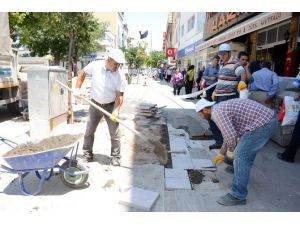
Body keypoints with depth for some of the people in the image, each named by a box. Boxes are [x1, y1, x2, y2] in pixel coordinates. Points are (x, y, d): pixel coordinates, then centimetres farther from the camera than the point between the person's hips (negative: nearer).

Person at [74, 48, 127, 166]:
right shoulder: (95, 65, -11)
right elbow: (82, 73, 7)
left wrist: (116, 110, -25)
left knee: (114, 133, 2)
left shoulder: (120, 75, -15)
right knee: (89, 131, 9)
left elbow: (120, 95, -14)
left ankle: (116, 156, 17)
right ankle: (87, 154, 26)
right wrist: (77, 89, 0)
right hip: (95, 104, 2)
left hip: (111, 105, -2)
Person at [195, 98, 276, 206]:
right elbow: (228, 133, 29)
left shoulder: (217, 112, -12)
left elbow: (231, 135, -23)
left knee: (241, 155, -8)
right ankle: (240, 169, 53)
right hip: (269, 118, 10)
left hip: (262, 124, -10)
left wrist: (230, 150, -2)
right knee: (248, 148, 29)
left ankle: (238, 196, -1)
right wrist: (221, 154, 35)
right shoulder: (222, 107, 19)